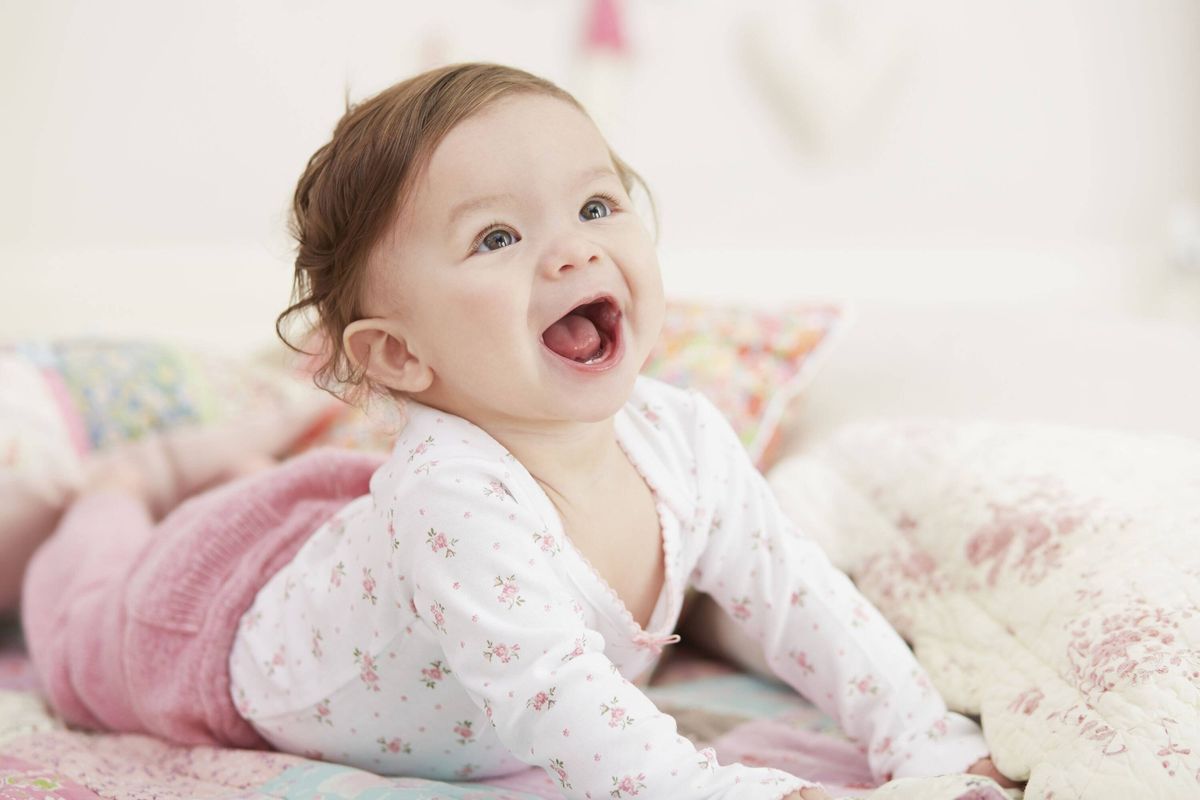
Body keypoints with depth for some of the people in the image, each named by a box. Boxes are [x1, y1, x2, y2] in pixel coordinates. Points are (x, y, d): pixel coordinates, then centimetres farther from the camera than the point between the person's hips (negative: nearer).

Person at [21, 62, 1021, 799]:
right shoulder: (452, 502, -48)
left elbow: (800, 596, -19)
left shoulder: (684, 435, -27)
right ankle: (116, 498, 50)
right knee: (87, 636, 27)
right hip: (232, 606, -4)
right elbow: (560, 706, -52)